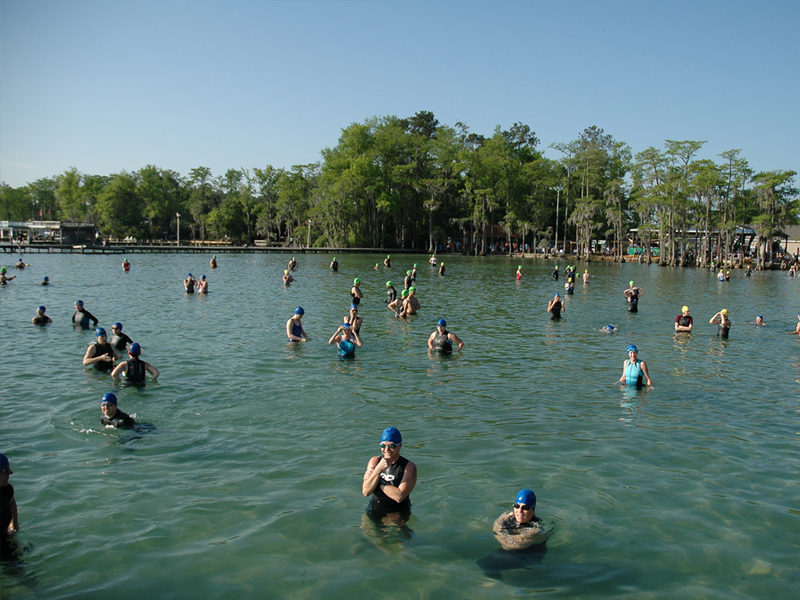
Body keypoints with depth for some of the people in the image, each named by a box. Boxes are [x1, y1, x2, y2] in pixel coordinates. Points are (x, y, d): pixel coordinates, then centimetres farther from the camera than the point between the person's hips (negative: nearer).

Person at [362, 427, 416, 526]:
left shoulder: (409, 467, -12)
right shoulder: (374, 461, -1)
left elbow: (399, 496, -23)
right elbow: (365, 492, -10)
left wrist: (379, 483, -13)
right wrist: (378, 469, -21)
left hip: (397, 516, -3)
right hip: (374, 512, 3)